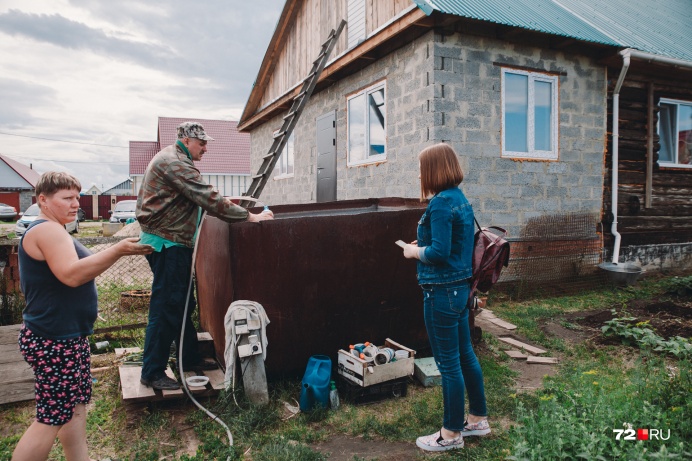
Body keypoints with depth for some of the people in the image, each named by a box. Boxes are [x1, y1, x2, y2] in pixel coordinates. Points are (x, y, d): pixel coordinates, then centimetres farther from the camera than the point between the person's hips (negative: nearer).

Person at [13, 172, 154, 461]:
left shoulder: (50, 230, 16)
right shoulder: (47, 230, -18)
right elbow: (72, 275, -32)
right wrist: (118, 250, -35)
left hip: (68, 337, 11)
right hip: (54, 342, -11)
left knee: (75, 406, 16)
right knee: (51, 418, -1)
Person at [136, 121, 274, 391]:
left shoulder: (173, 160, 18)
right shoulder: (175, 163, -16)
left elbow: (199, 197, 27)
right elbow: (207, 198, -23)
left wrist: (223, 204, 17)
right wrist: (249, 216, -21)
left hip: (172, 242, 11)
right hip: (167, 243, -11)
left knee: (183, 304, 16)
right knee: (166, 308, -5)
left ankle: (190, 359, 27)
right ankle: (152, 373, 5)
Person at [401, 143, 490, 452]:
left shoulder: (441, 203, -19)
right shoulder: (460, 199, 10)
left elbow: (439, 253, -24)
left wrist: (414, 251, -7)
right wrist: (424, 245, 10)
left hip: (442, 291, -10)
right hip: (460, 287, 10)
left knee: (448, 363, 3)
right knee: (465, 355, 19)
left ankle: (451, 434, 18)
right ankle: (478, 419, 34)